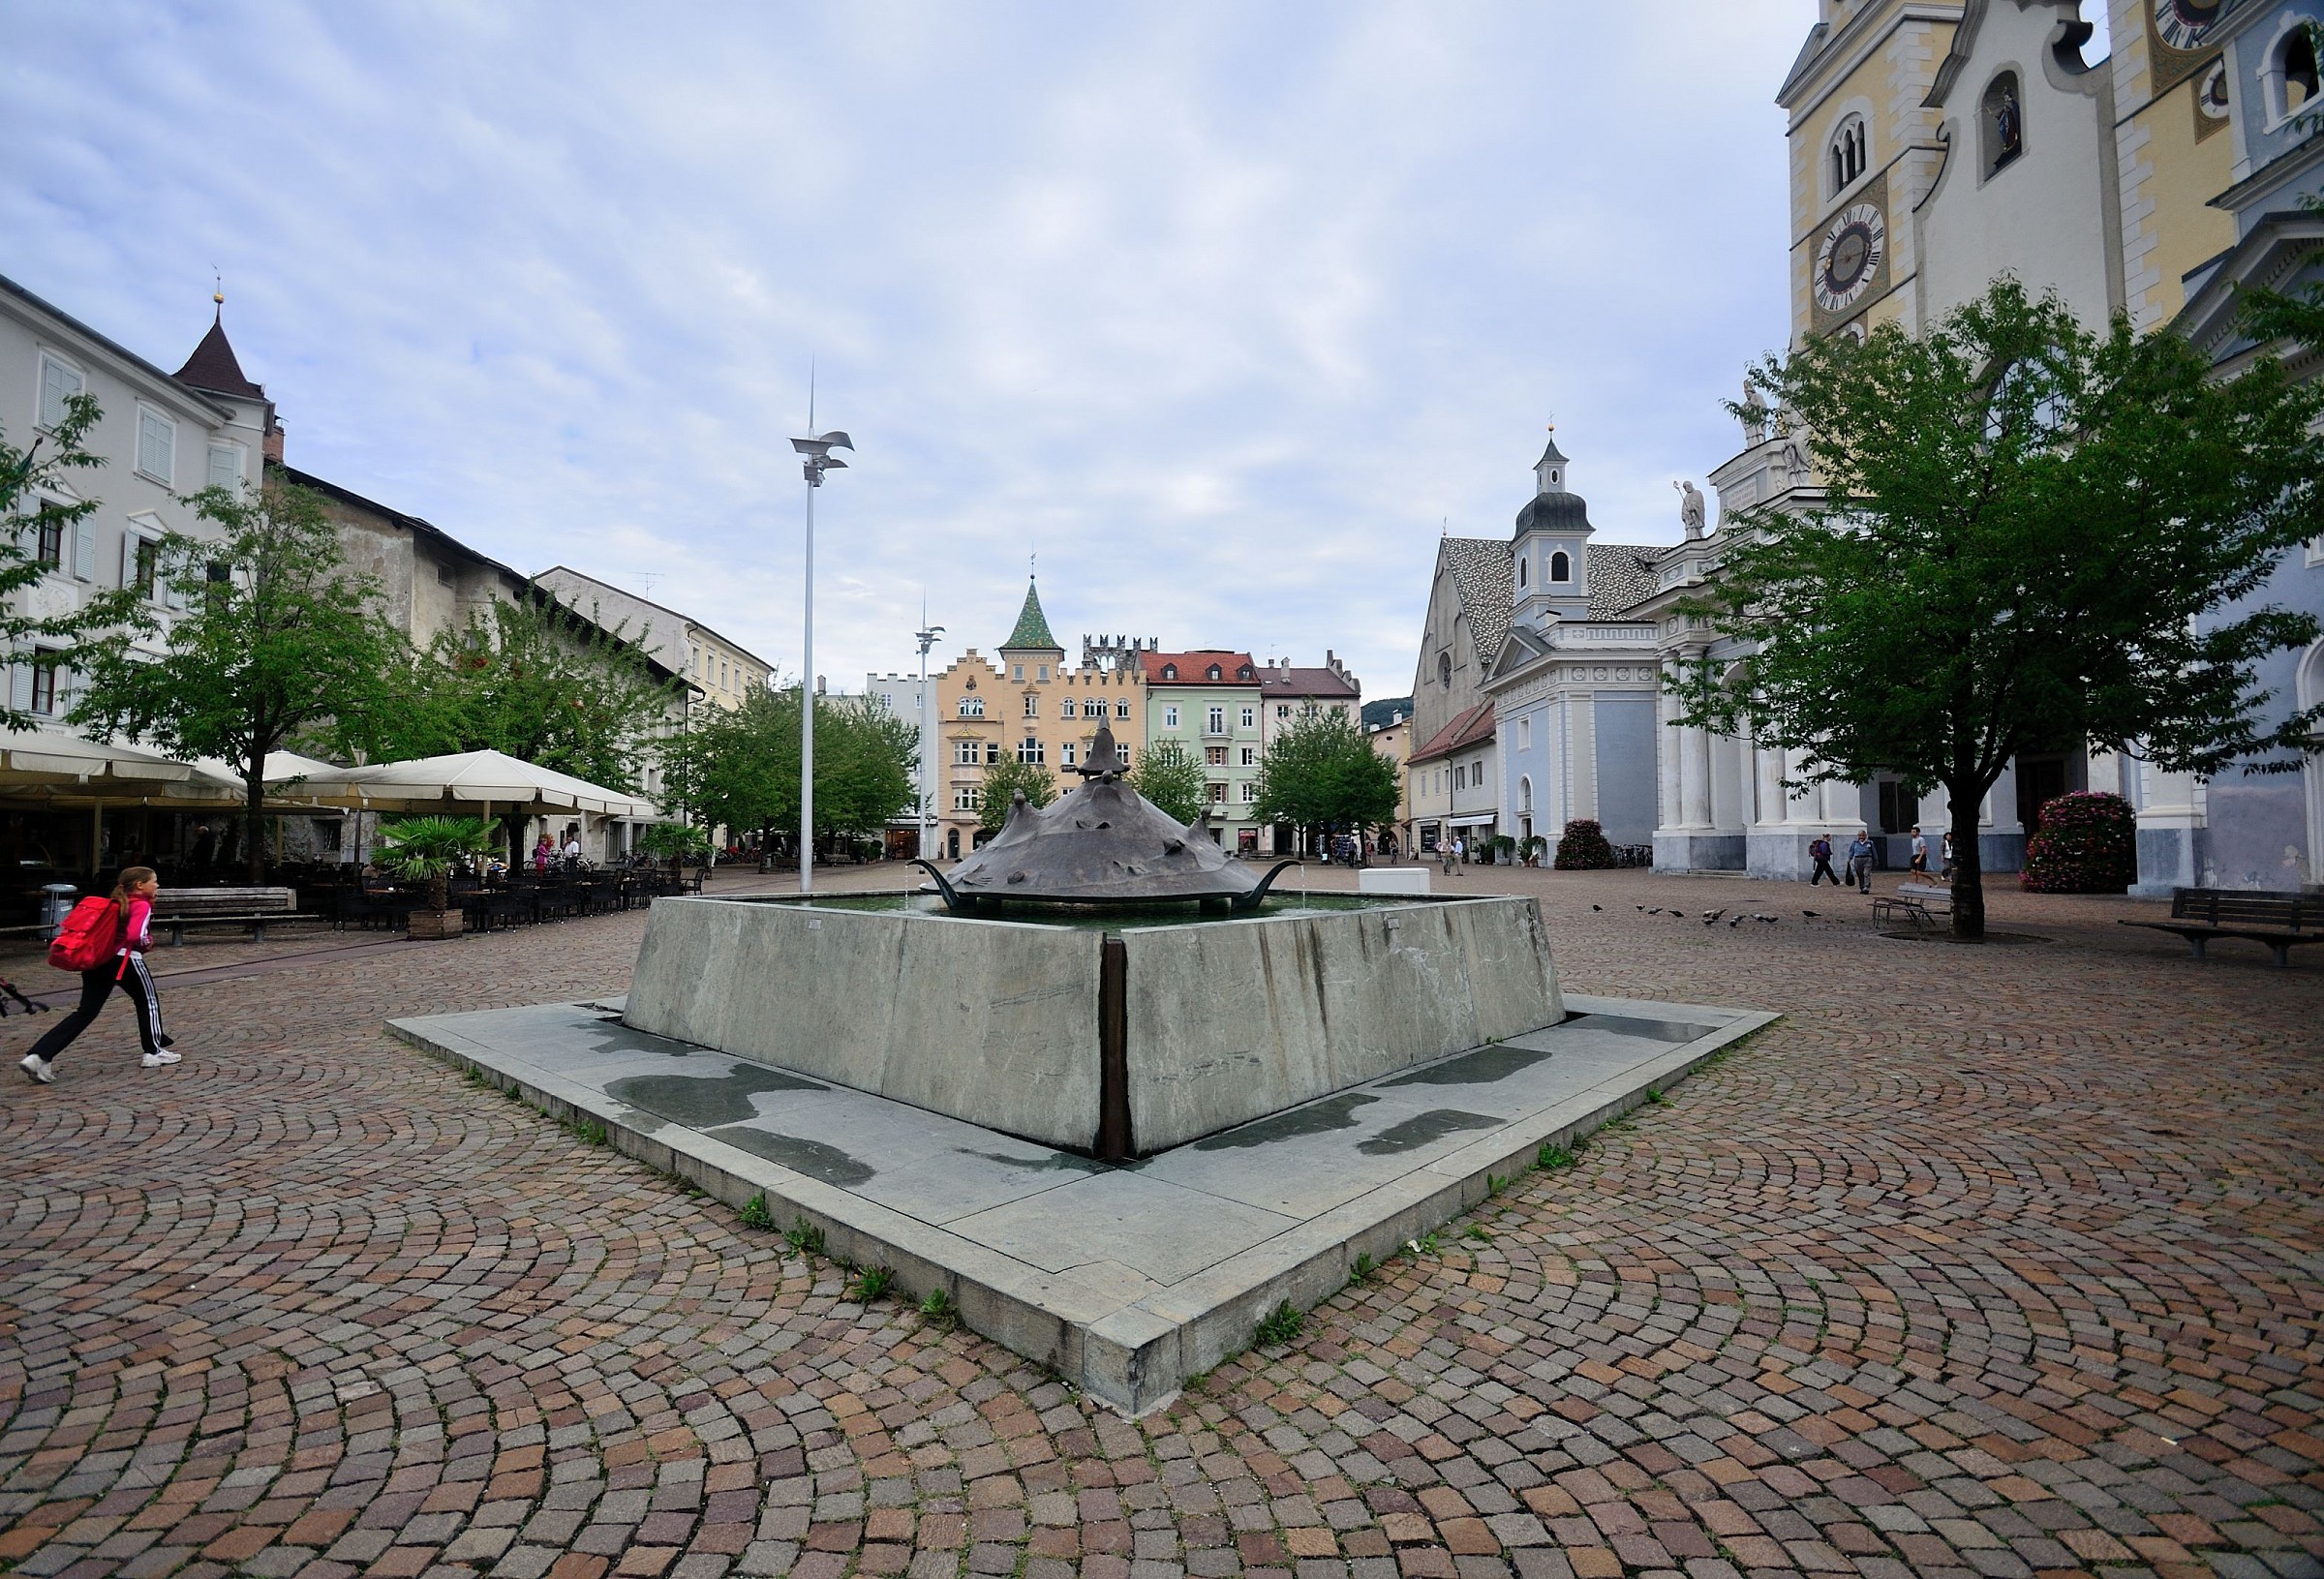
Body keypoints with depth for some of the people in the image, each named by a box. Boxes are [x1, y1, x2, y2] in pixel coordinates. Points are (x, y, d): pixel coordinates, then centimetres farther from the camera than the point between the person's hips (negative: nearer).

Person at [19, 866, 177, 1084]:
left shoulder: (116, 903, 17)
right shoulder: (142, 906, -8)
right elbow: (135, 935, -20)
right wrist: (148, 942, -1)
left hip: (98, 960, 7)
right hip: (126, 960, -7)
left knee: (86, 1011, 6)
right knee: (148, 1001, 11)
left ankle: (38, 1056, -1)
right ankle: (153, 1052, 16)